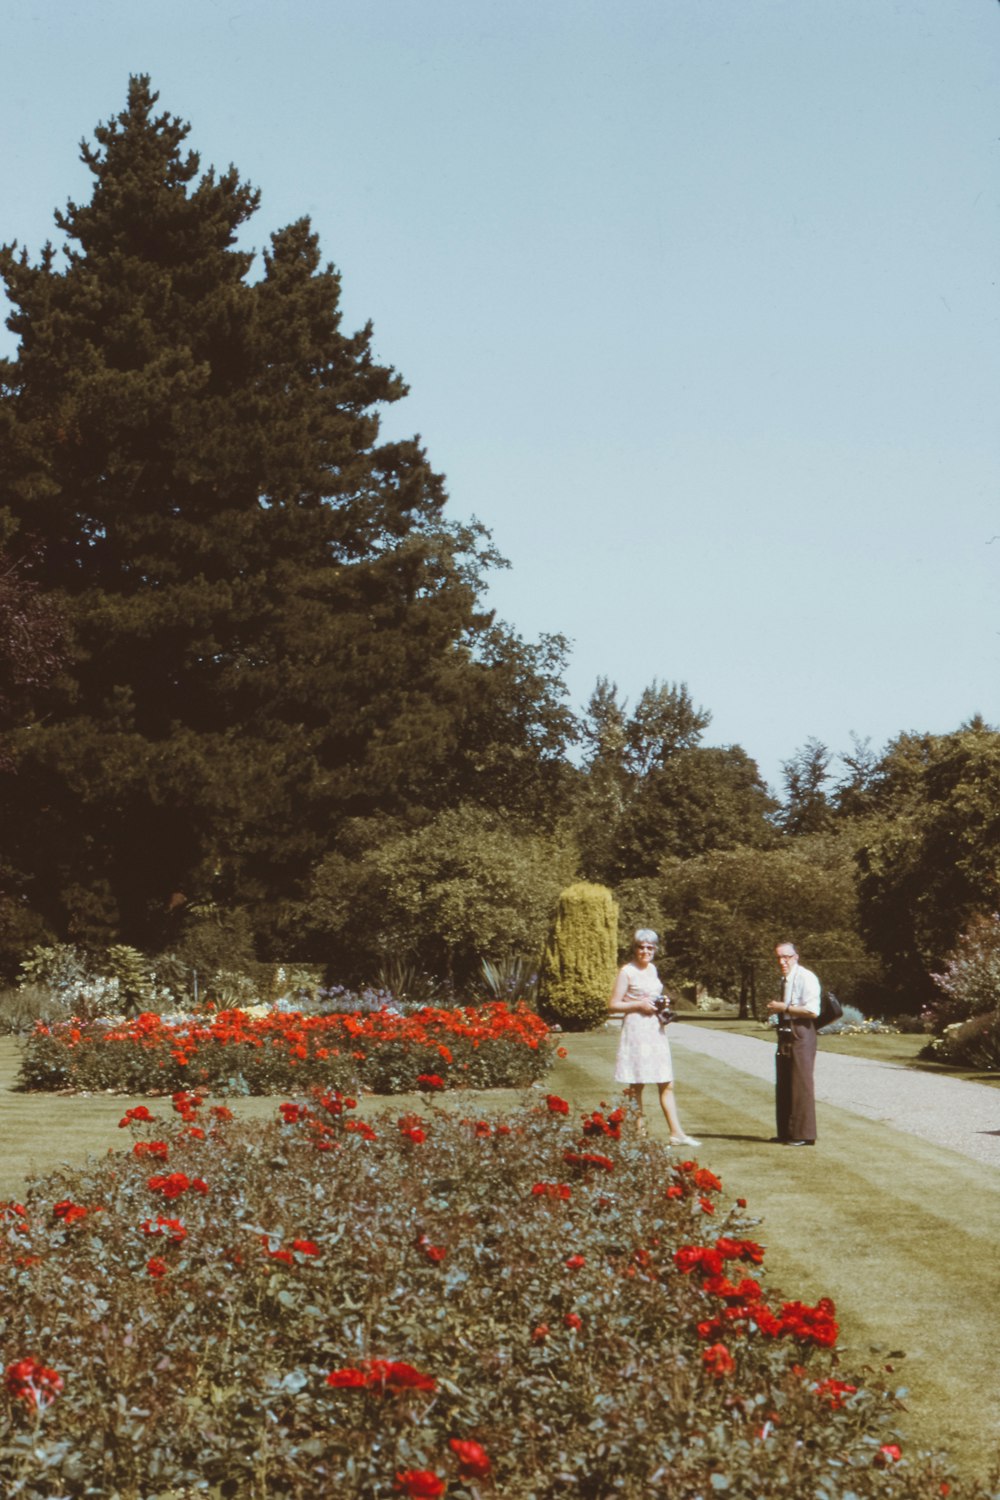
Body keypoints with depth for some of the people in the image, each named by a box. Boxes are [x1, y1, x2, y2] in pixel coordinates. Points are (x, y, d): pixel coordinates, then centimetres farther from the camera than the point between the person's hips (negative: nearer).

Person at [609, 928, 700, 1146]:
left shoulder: (652, 969, 14)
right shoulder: (627, 971, -6)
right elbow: (613, 1005, -9)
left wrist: (662, 1003, 8)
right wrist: (639, 1005, -17)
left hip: (656, 1030, 7)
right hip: (636, 1030, -7)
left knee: (667, 1084, 3)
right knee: (636, 1086, -1)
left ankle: (676, 1133, 3)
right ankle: (639, 1133, 6)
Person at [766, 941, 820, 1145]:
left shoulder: (806, 978, -13)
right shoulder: (785, 979, 16)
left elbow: (812, 1011, -21)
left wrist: (784, 1008, -17)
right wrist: (776, 1008, 13)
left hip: (801, 1035, -10)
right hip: (786, 1036, 10)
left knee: (801, 1085, -6)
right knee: (783, 1086, 13)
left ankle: (803, 1134, -2)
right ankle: (787, 1132, 22)